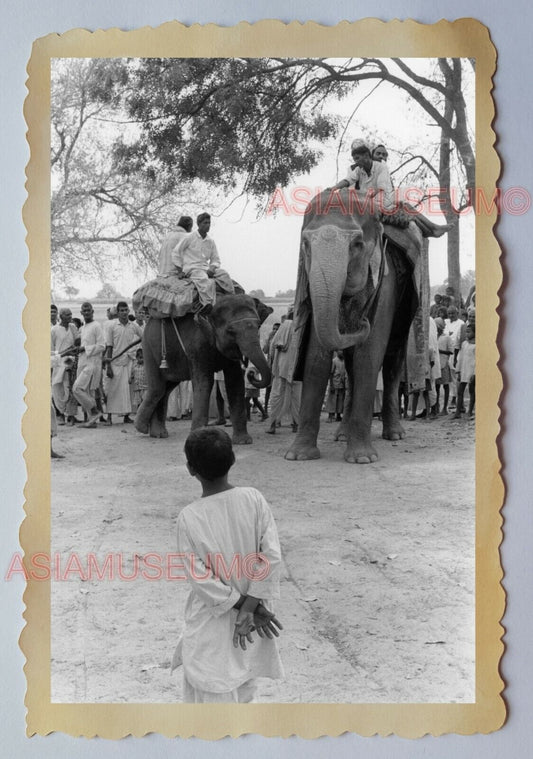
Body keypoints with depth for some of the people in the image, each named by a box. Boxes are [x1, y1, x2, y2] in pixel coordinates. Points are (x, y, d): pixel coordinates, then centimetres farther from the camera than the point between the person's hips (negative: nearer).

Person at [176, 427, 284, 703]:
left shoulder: (189, 517, -19)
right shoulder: (253, 499, -13)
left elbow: (200, 578, -17)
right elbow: (272, 556, -15)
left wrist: (244, 607, -9)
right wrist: (250, 607, -13)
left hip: (211, 624, -3)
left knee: (213, 693, 10)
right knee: (242, 685, 24)